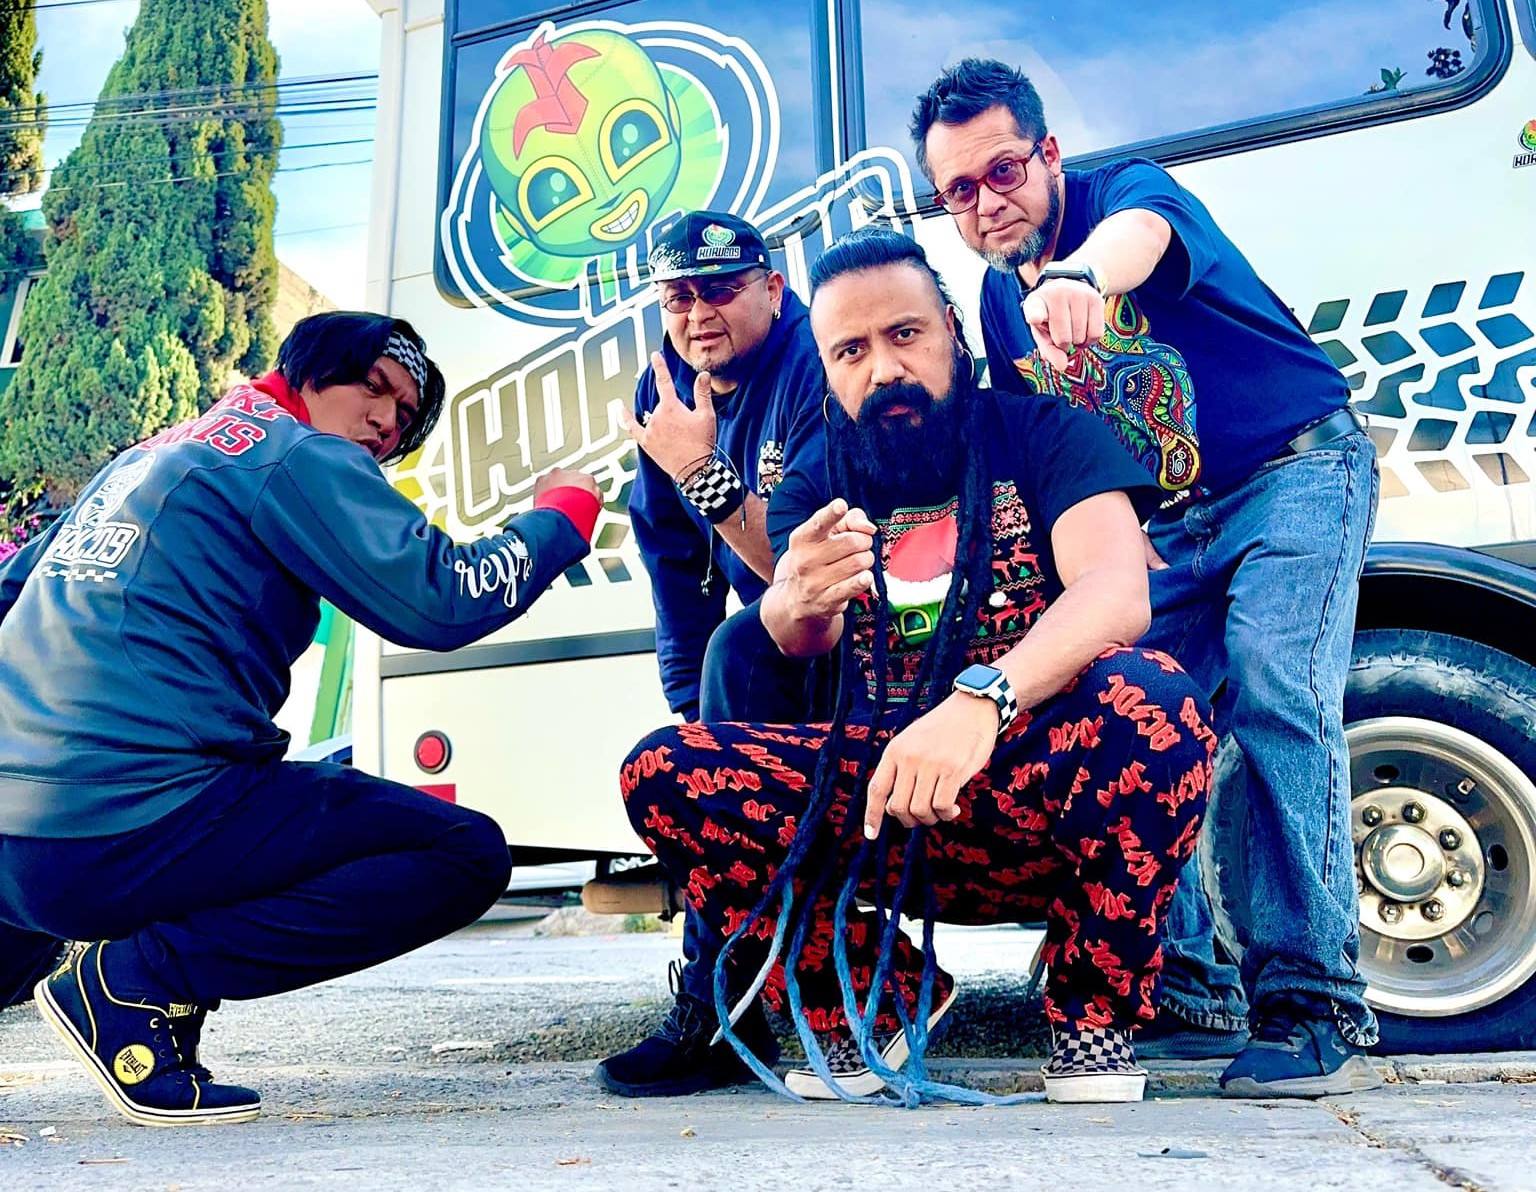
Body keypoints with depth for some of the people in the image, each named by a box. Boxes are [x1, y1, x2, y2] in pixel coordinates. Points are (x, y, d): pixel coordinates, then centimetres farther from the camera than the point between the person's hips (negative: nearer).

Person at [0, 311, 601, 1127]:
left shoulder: (146, 455, 22)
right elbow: (441, 602, -9)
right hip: (131, 824, -9)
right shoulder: (297, 455, -1)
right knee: (467, 853, -7)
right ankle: (140, 977, -10)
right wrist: (563, 514, 6)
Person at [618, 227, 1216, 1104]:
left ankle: (1096, 1015, -9)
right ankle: (883, 1000, 2)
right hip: (881, 794, 3)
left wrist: (980, 698, -39)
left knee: (1148, 699, -34)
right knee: (662, 773, -15)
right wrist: (802, 601, -35)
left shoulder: (1045, 436, -1)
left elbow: (1118, 593, -20)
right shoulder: (818, 490, 10)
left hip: (1039, 791, -3)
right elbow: (799, 639, -8)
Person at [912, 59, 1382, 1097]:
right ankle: (1190, 991, 6)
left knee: (1275, 699, -25)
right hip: (1174, 523, 6)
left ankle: (1315, 1011, -20)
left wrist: (1076, 276, -65)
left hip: (1298, 473, -6)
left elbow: (1139, 232, -42)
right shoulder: (1000, 304, 4)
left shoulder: (1129, 189, -14)